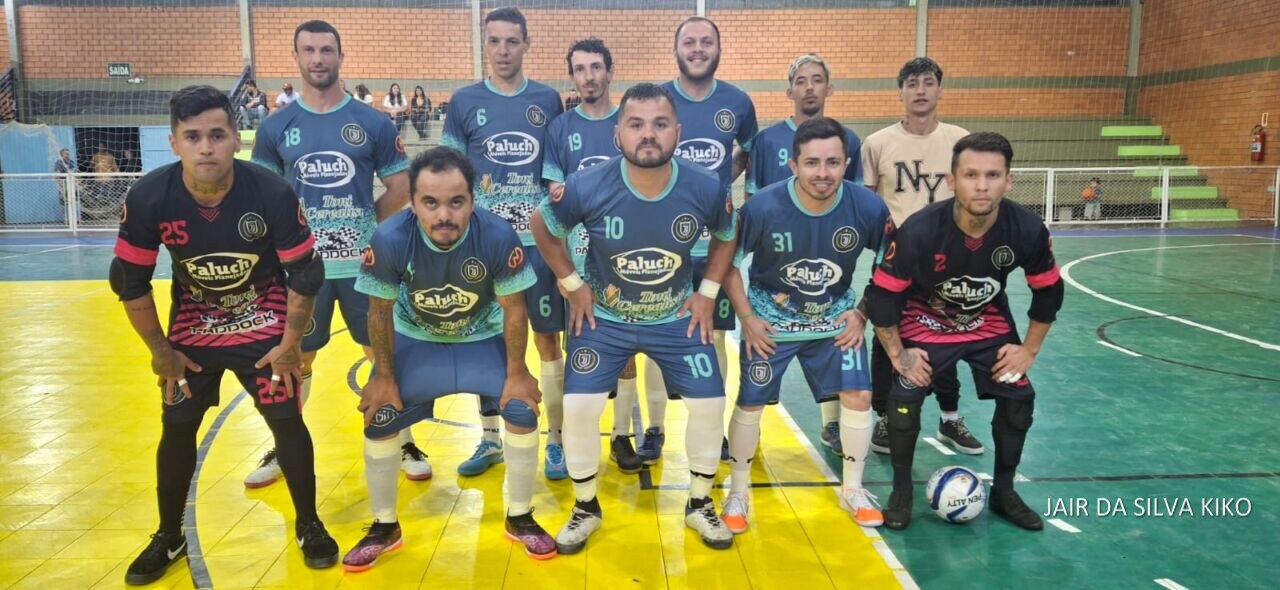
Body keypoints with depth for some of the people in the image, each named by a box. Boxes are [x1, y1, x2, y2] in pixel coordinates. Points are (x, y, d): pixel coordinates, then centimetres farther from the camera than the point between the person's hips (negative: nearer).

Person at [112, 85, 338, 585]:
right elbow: (129, 282, -8)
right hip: (191, 328, 2)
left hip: (264, 325, -1)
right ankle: (169, 538, 29)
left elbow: (306, 273, -14)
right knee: (177, 429, 7)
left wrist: (289, 345, -9)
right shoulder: (148, 199, -22)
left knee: (287, 422, -2)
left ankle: (309, 525, 20)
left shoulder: (272, 193, -26)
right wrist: (159, 350, -3)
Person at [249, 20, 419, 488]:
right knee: (295, 361, 13)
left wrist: (363, 222, -1)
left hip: (364, 263, -1)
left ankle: (404, 444, 22)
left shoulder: (373, 123, -1)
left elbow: (401, 188, 4)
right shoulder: (276, 127, 3)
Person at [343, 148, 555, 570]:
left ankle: (520, 519, 12)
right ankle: (384, 527, 20)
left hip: (483, 339, 0)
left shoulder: (498, 235, -32)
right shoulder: (389, 239, -31)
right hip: (414, 339, 1)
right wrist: (384, 376, -8)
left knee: (523, 410, -12)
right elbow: (381, 311, -14)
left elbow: (513, 308, -17)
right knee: (378, 421, -4)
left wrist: (516, 373, -12)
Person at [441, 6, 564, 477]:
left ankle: (557, 441, 16)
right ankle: (490, 440, 24)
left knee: (547, 339, 3)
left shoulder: (548, 99, 5)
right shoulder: (464, 102, 4)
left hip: (539, 239, 0)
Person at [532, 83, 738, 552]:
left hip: (677, 318, 2)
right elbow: (543, 228, -3)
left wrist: (708, 291, -3)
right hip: (603, 317, -1)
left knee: (709, 404, -1)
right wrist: (572, 285, -6)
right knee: (579, 406, -10)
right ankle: (586, 509, 16)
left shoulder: (706, 188, -20)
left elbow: (727, 237, 4)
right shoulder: (586, 187, -24)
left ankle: (699, 505, 24)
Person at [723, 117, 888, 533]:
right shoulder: (763, 207, -26)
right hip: (771, 321, -2)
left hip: (835, 319, 2)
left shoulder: (868, 208, -20)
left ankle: (852, 490, 20)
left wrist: (863, 314, -5)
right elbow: (728, 261, -11)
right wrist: (747, 318, -13)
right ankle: (739, 493, 20)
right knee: (751, 402, -1)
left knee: (858, 394, -3)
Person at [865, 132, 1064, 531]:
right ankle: (902, 494, 5)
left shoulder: (1028, 229, -25)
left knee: (1019, 397, -3)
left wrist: (1029, 349, -4)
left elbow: (1048, 291, -6)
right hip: (925, 323, -3)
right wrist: (897, 353, -17)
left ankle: (1003, 493, 20)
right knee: (905, 397, -17)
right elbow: (881, 294, -21)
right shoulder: (919, 230, -33)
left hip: (989, 323, 3)